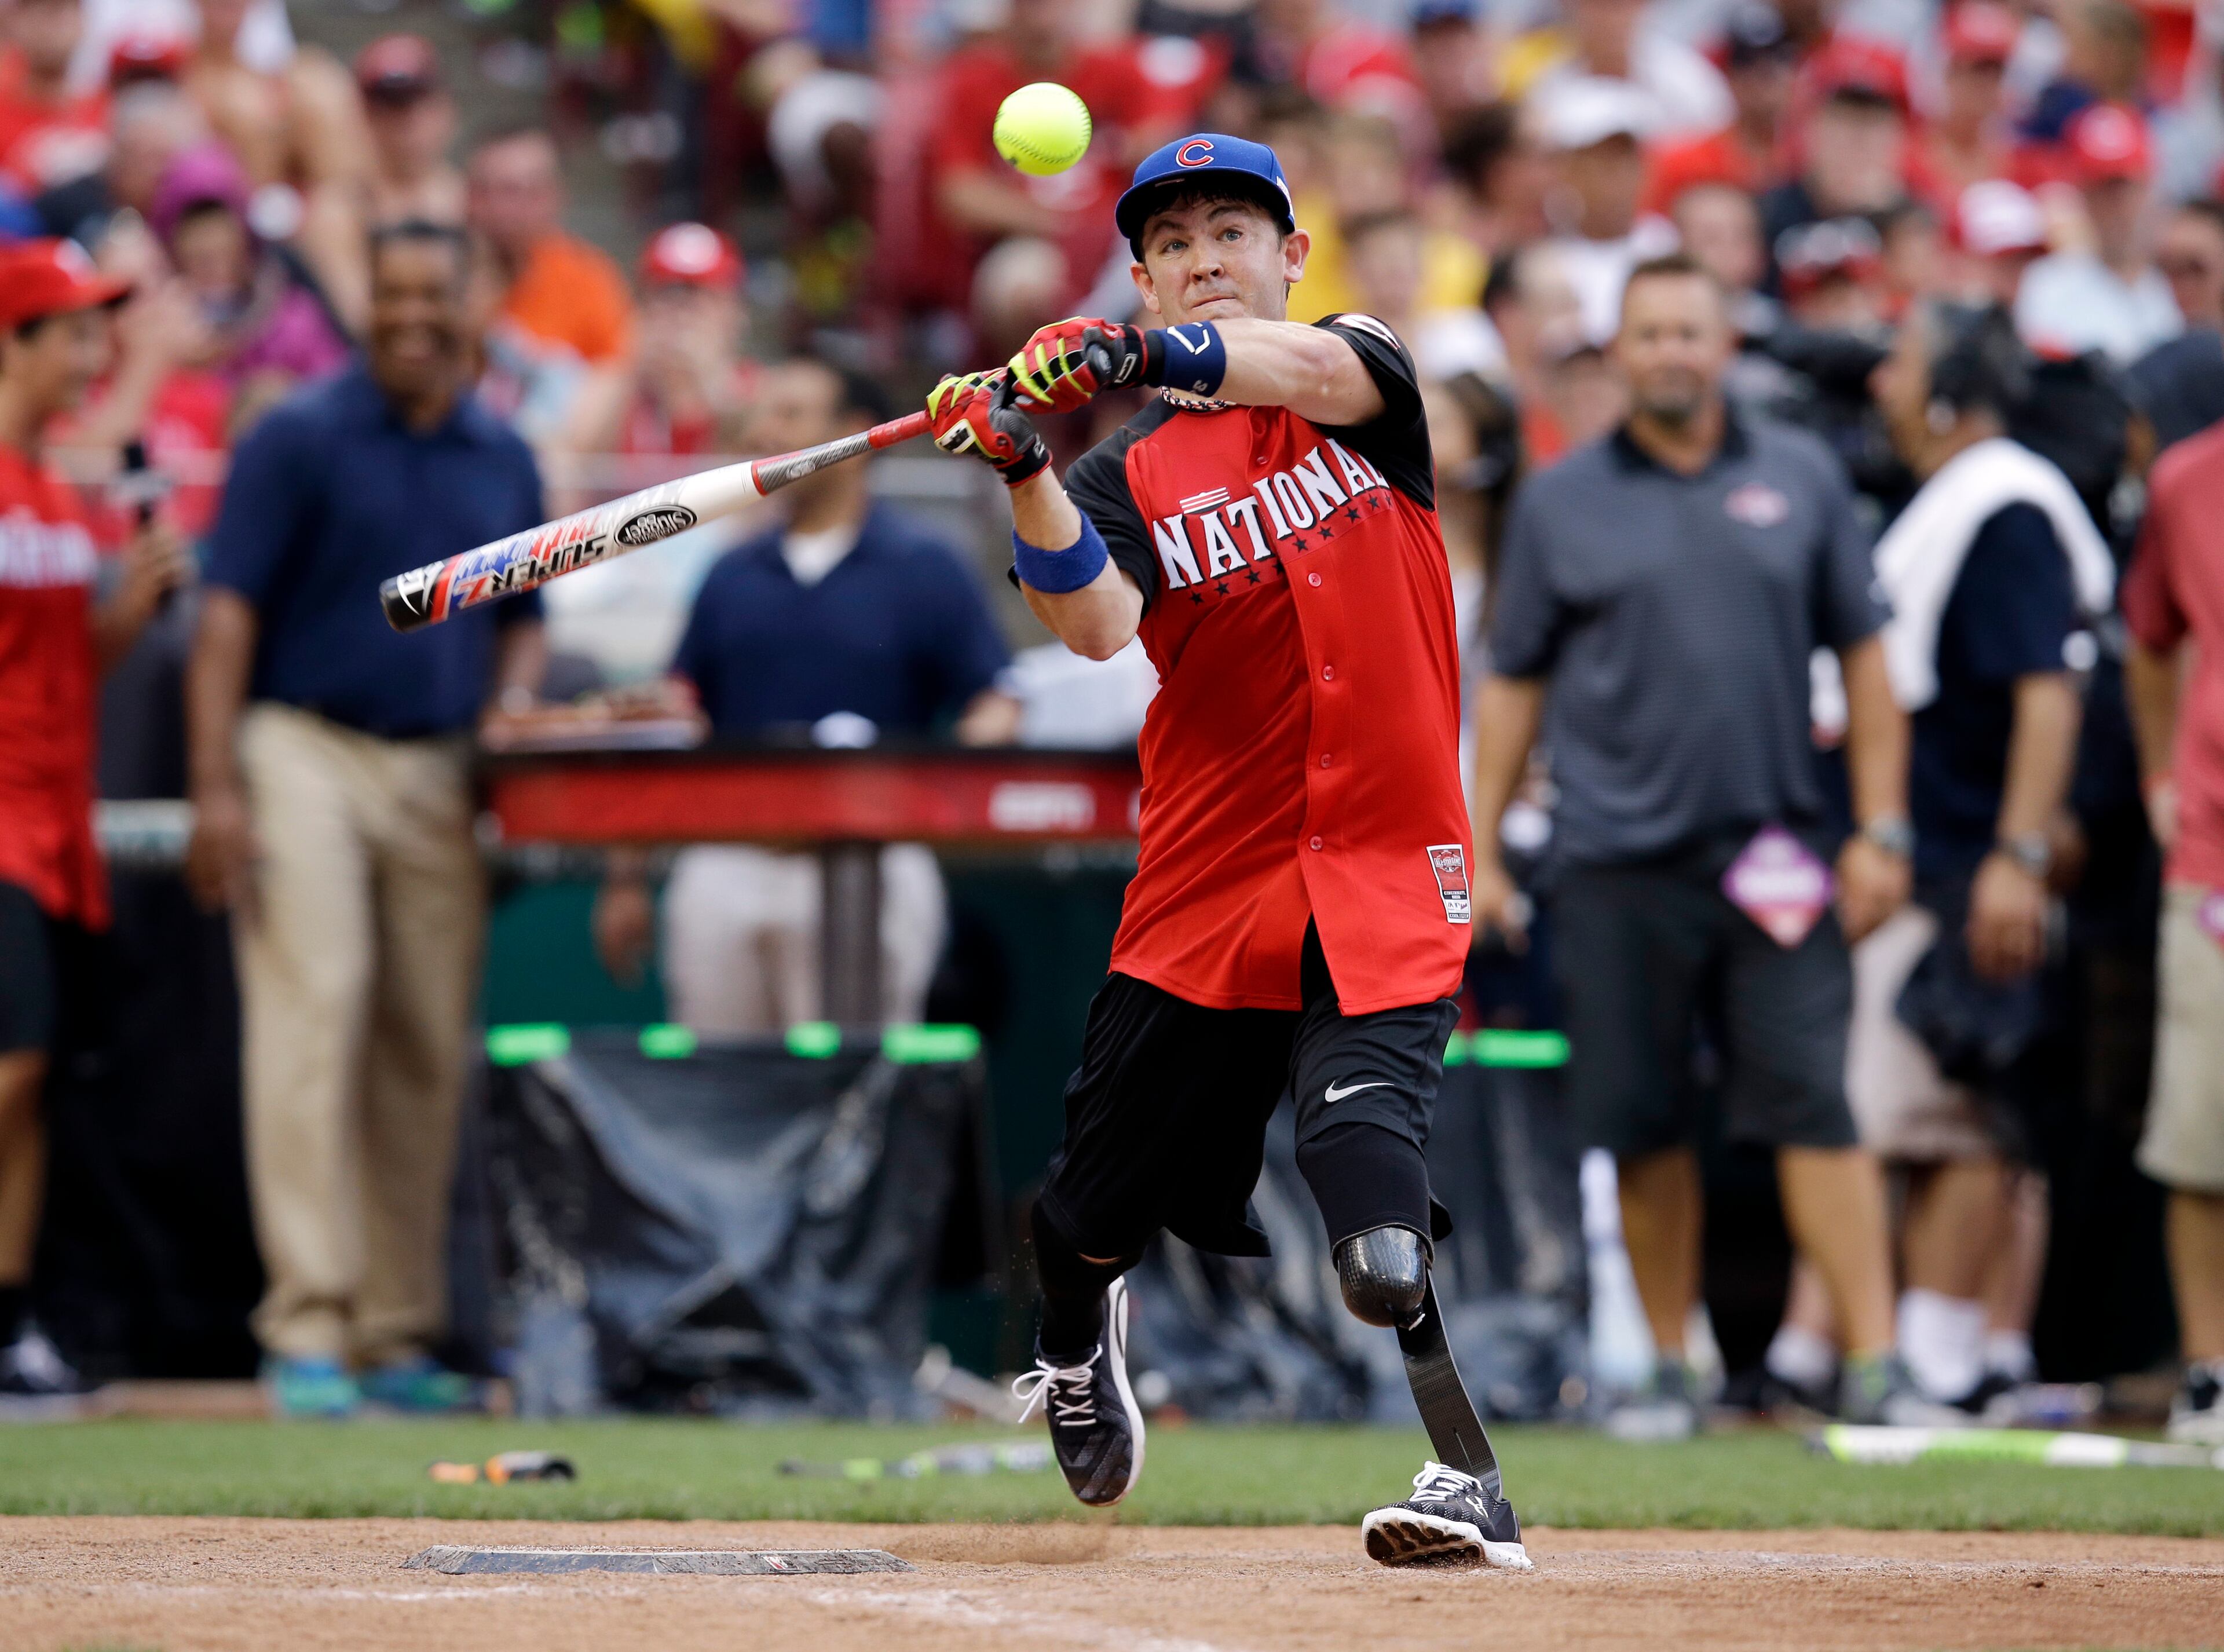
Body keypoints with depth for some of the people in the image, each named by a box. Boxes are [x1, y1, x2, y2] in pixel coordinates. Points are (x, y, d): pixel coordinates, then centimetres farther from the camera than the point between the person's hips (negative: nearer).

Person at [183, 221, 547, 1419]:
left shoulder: (505, 463, 14)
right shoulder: (297, 440, -2)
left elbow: (521, 621, 22)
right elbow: (229, 613, -6)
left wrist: (517, 700, -1)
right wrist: (215, 789, -14)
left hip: (442, 772, 5)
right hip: (305, 750, -5)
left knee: (429, 1051, 5)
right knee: (313, 1015, -15)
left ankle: (399, 1336, 11)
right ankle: (306, 1330, -17)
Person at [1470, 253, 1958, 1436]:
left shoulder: (1801, 481, 8)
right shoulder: (1559, 502, 7)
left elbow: (1863, 660, 10)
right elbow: (1512, 685, 10)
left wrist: (1882, 829, 3)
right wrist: (1479, 853, 5)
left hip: (1774, 853, 0)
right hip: (1617, 862, 1)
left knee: (1814, 1106, -8)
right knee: (1641, 1124, 3)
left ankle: (1875, 1367, -11)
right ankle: (1668, 1371, 16)